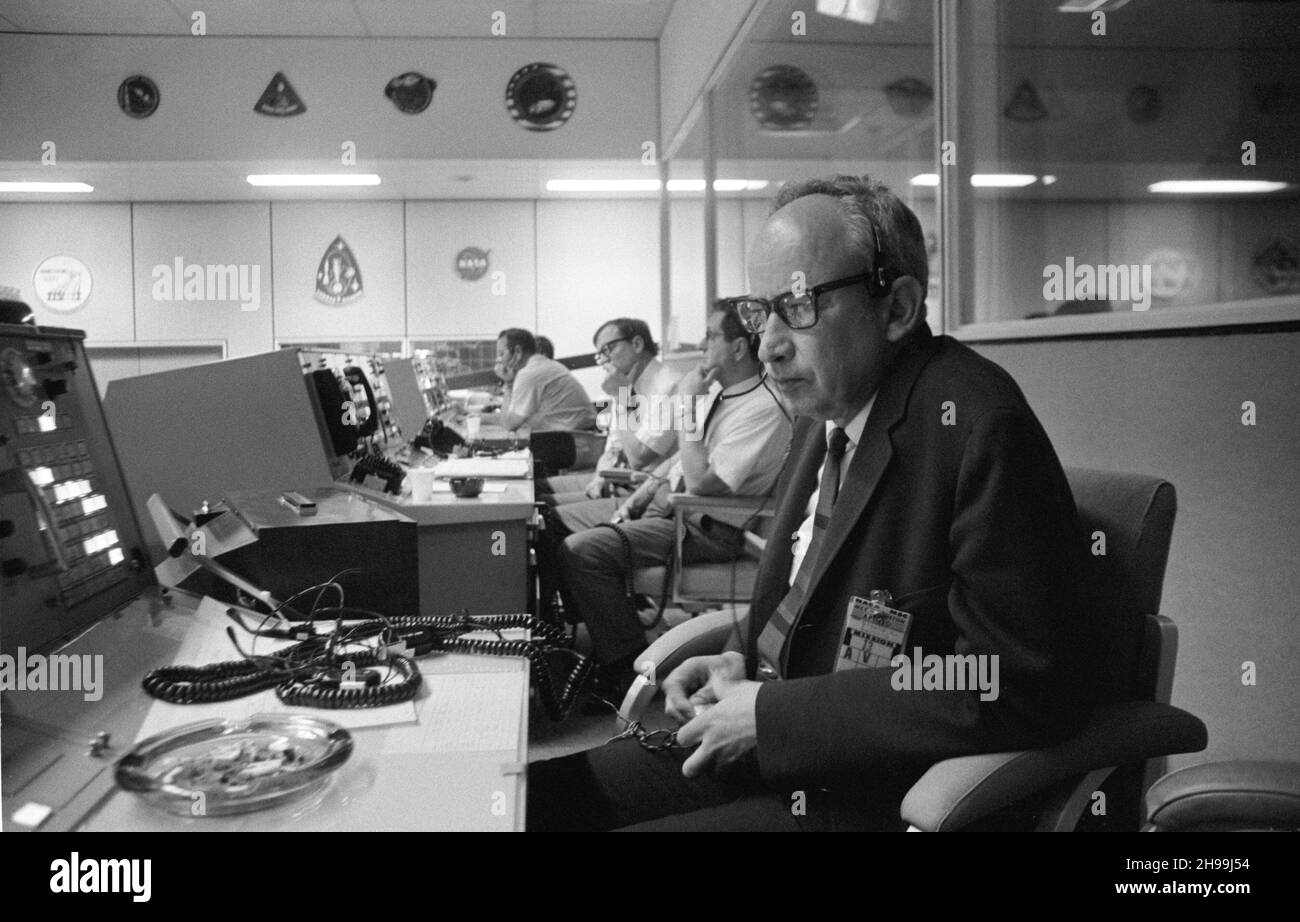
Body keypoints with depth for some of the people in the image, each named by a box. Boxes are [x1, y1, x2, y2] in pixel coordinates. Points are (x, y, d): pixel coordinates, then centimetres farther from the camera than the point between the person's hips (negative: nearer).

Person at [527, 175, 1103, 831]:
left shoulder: (977, 425, -20)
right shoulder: (825, 410, 8)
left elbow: (1028, 685, -24)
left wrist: (774, 713, -21)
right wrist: (742, 660, 0)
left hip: (870, 798, -8)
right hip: (755, 750, 8)